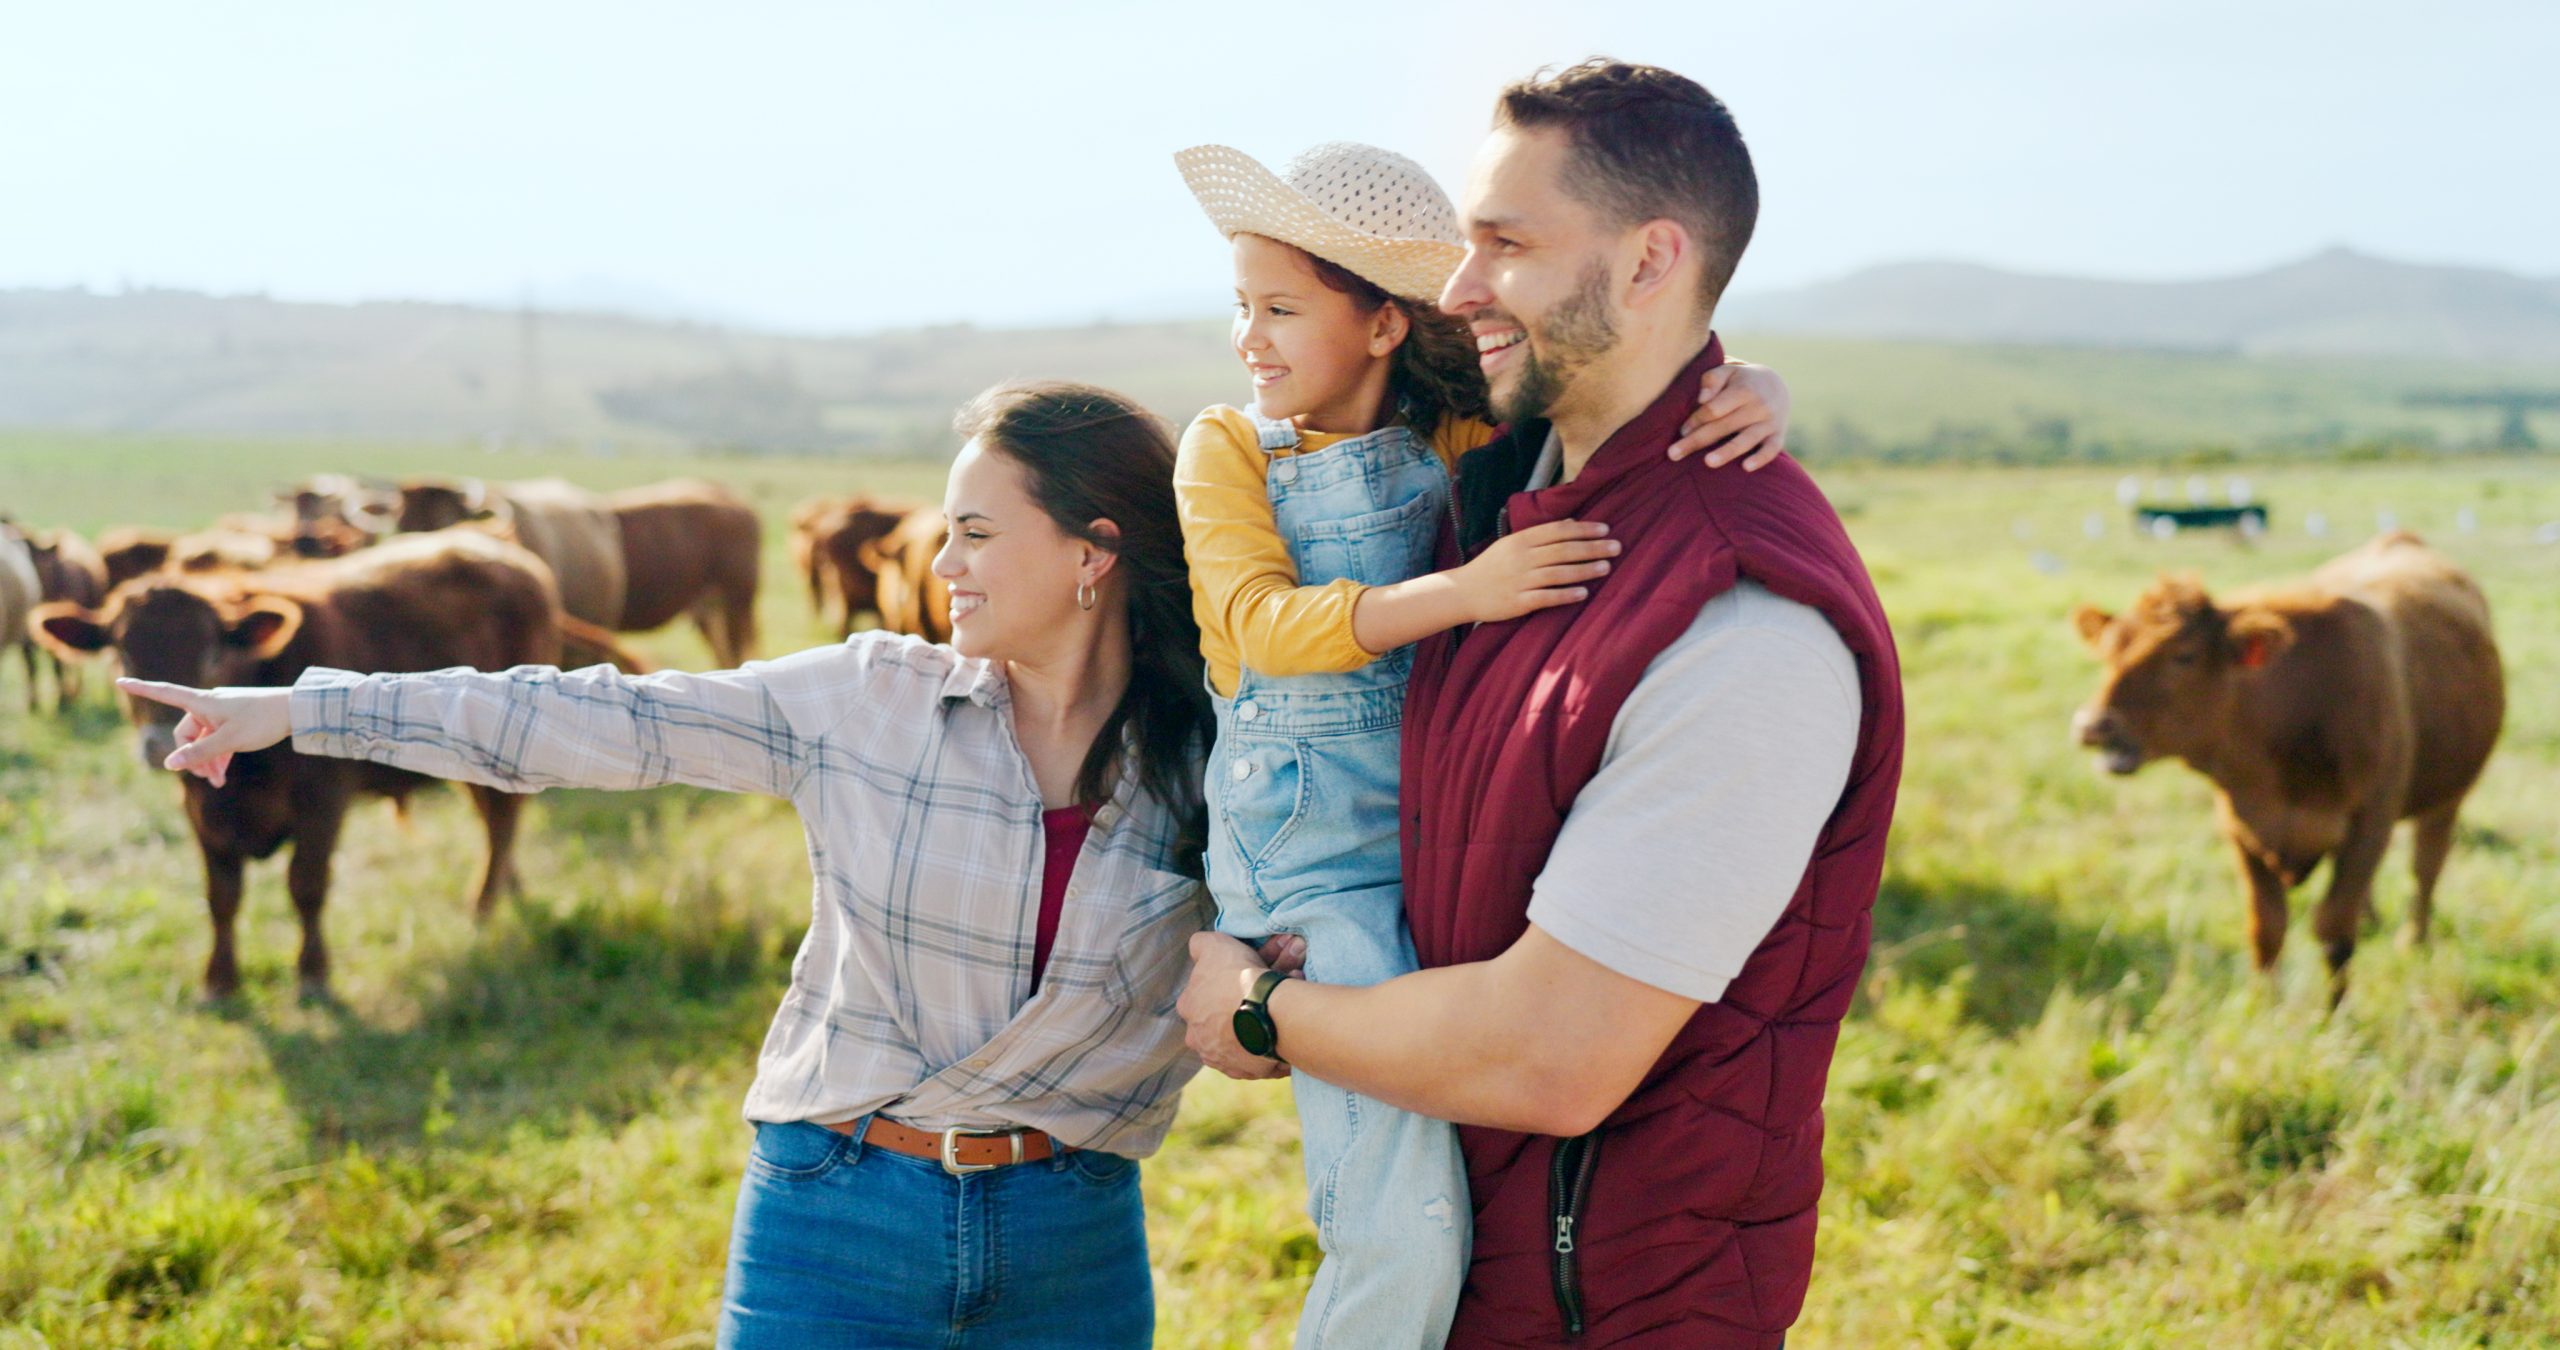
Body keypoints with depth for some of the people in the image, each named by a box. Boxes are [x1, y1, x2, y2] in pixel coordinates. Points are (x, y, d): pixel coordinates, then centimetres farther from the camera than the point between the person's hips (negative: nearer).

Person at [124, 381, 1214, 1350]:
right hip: (833, 1212, 0)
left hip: (1074, 1247, 1)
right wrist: (304, 709, -4)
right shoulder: (864, 702, -3)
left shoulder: (1204, 768, -3)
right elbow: (589, 722, -3)